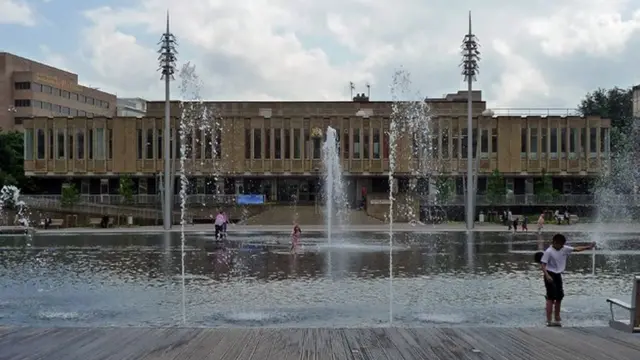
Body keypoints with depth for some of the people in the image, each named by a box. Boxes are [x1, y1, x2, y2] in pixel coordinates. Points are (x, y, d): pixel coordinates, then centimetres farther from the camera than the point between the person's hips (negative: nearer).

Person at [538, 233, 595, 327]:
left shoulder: (564, 249, 5)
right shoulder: (548, 252, -16)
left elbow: (576, 249, 11)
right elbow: (543, 264, -19)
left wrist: (587, 247, 4)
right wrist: (547, 275, -29)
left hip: (558, 275, 8)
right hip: (550, 275, -8)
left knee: (559, 297, 11)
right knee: (551, 298, -10)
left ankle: (557, 319, 23)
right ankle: (549, 321, -9)